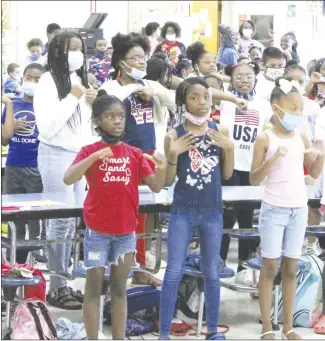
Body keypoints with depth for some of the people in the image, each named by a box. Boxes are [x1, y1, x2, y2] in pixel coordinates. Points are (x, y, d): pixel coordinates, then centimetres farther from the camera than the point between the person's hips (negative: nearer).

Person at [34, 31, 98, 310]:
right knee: (61, 221, -6)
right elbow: (47, 127, -19)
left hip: (81, 155, 7)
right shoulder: (48, 81, -10)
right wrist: (72, 98, -17)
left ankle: (64, 282, 14)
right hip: (57, 156, -7)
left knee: (73, 221, 7)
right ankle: (56, 288, 1)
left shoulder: (80, 79, 11)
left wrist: (93, 103, 1)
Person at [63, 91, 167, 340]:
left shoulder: (135, 154, 4)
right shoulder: (89, 152, -4)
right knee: (94, 288, 4)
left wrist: (162, 168, -22)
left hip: (126, 232, 3)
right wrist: (94, 157, -32)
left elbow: (156, 187, -1)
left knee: (119, 289, 10)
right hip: (97, 231, -3)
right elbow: (68, 179, -20)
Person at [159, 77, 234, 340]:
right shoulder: (174, 135, -5)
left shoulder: (220, 131, 2)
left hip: (213, 212, 2)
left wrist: (230, 148, -9)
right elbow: (167, 181, -4)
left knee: (212, 272, 12)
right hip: (182, 212, -2)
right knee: (174, 273, -1)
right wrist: (173, 154, -20)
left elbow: (227, 174, 6)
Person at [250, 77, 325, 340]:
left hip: (299, 209, 4)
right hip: (274, 209, -4)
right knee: (270, 267, 0)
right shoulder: (265, 139, -8)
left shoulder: (302, 138, 6)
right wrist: (271, 160, -24)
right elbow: (253, 180, -9)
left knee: (291, 268, 8)